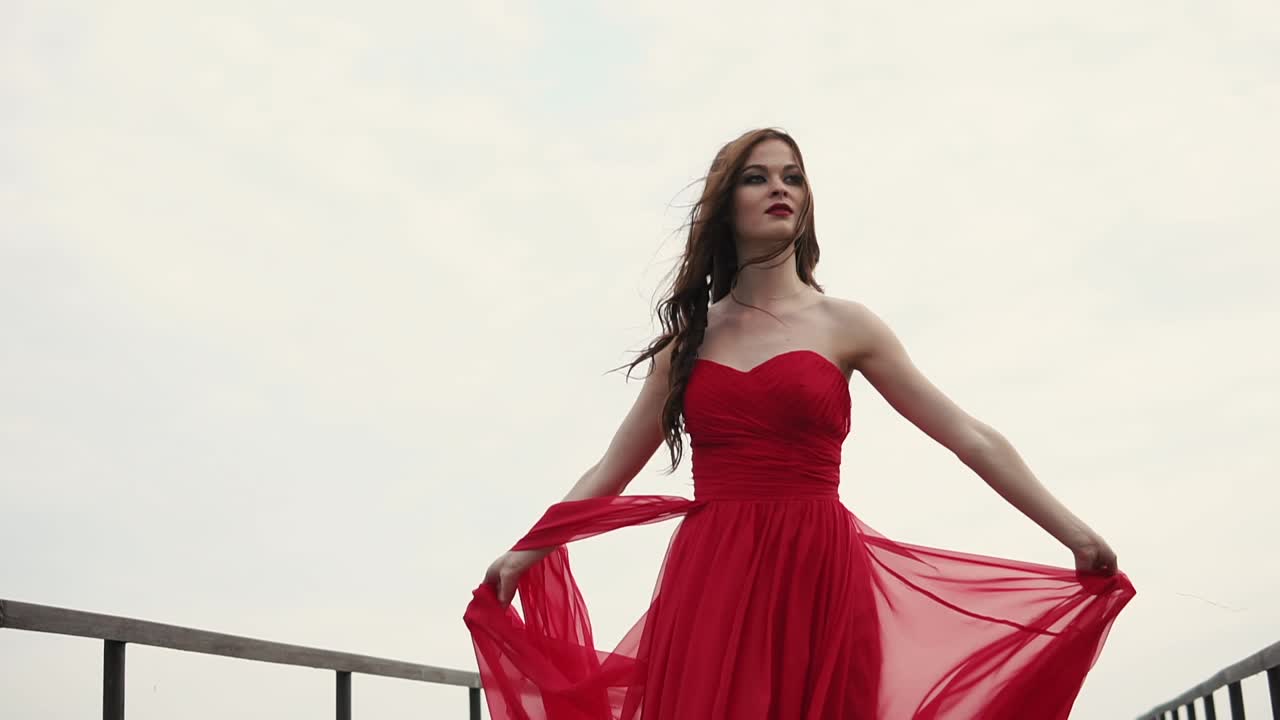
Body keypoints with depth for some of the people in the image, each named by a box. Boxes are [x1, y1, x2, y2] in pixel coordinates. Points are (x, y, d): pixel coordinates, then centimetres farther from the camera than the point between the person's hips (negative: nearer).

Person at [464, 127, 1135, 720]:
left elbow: (971, 438, 4)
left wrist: (1076, 535, -2)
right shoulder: (689, 335, 13)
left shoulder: (844, 324, 6)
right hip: (709, 583, 2)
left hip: (818, 577, -1)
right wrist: (524, 553, 6)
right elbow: (610, 471, 16)